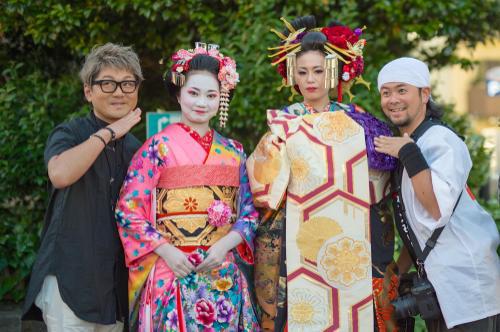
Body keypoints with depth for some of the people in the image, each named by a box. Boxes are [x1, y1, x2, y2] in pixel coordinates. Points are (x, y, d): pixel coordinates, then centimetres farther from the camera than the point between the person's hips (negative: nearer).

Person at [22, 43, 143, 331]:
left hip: (116, 282, 6)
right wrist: (108, 132, -17)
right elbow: (59, 174, -27)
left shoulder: (137, 148, 13)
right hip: (70, 275, -6)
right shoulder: (69, 134, -3)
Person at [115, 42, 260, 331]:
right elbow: (129, 210, -5)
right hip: (173, 270, -4)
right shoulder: (159, 146, -1)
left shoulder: (233, 152, 11)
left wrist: (224, 245, -8)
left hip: (224, 274, 4)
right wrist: (167, 251, -15)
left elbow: (250, 211, 10)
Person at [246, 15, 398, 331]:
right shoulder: (283, 124, 3)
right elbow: (266, 191, -4)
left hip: (353, 243, 2)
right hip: (298, 243, -2)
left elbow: (379, 186, 13)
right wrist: (268, 153, -19)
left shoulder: (358, 122, 8)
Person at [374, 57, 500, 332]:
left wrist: (408, 154, -24)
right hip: (438, 285, 9)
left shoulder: (441, 141, -15)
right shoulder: (404, 144, 12)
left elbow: (438, 210, -28)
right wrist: (398, 271, 20)